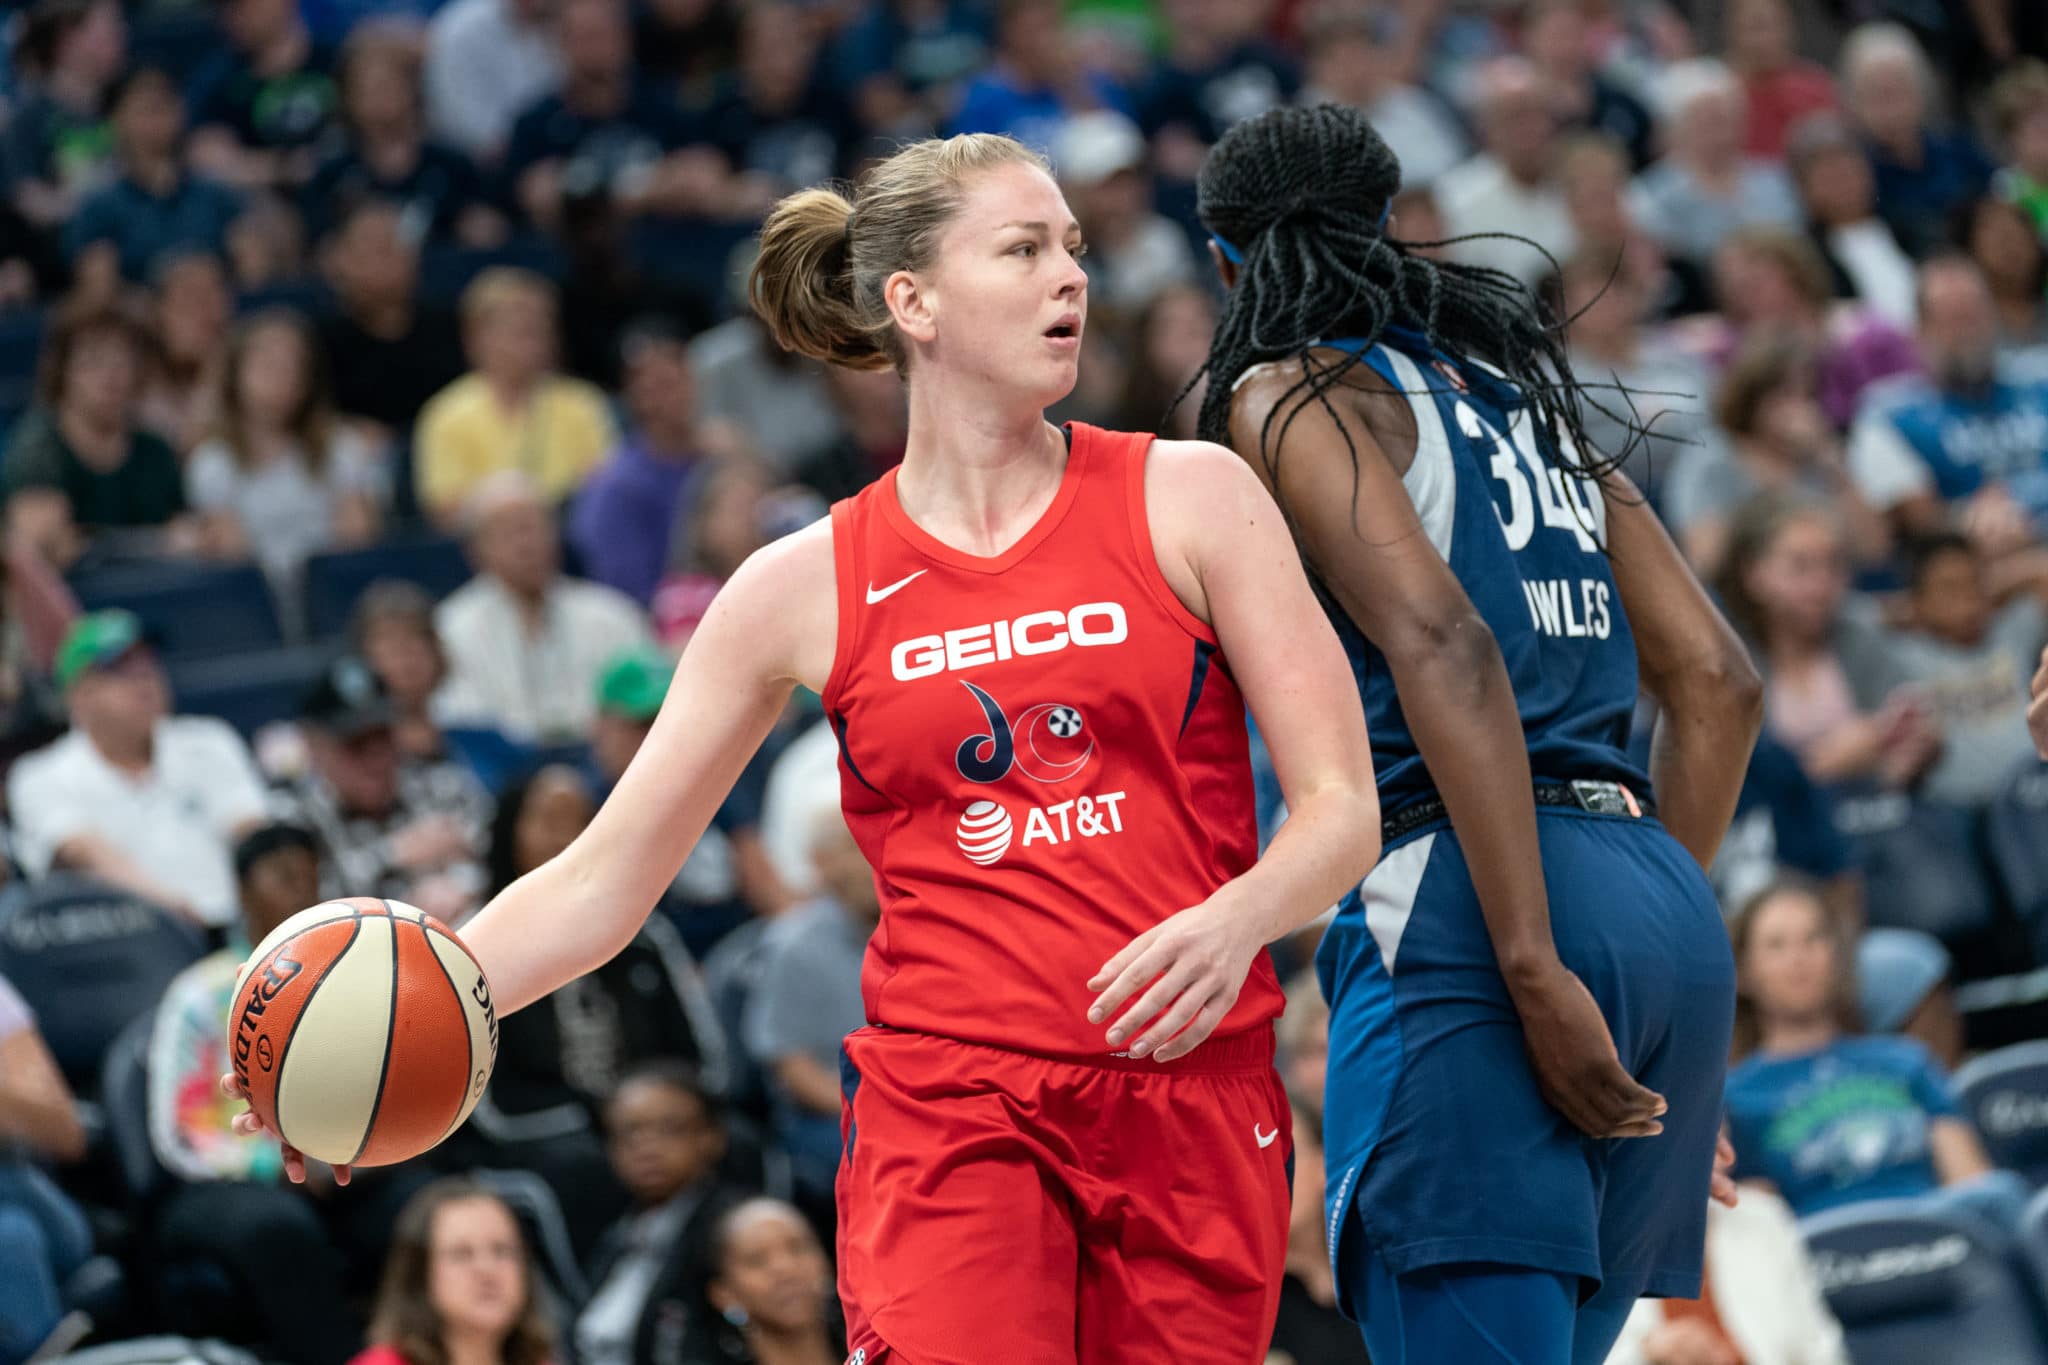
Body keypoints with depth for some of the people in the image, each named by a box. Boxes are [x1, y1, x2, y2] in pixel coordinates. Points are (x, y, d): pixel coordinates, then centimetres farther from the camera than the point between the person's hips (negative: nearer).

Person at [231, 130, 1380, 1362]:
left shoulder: (1191, 498, 4)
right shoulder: (809, 588, 5)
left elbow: (1343, 807, 1)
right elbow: (603, 880, 7)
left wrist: (1236, 918, -21)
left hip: (1196, 1113, 1)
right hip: (950, 1116, -1)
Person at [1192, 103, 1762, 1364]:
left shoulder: (1291, 395, 2)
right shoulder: (1520, 388, 24)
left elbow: (1442, 646, -13)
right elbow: (1717, 681, 20)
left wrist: (1535, 971, -18)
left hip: (1461, 897, -8)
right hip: (1666, 912, 8)